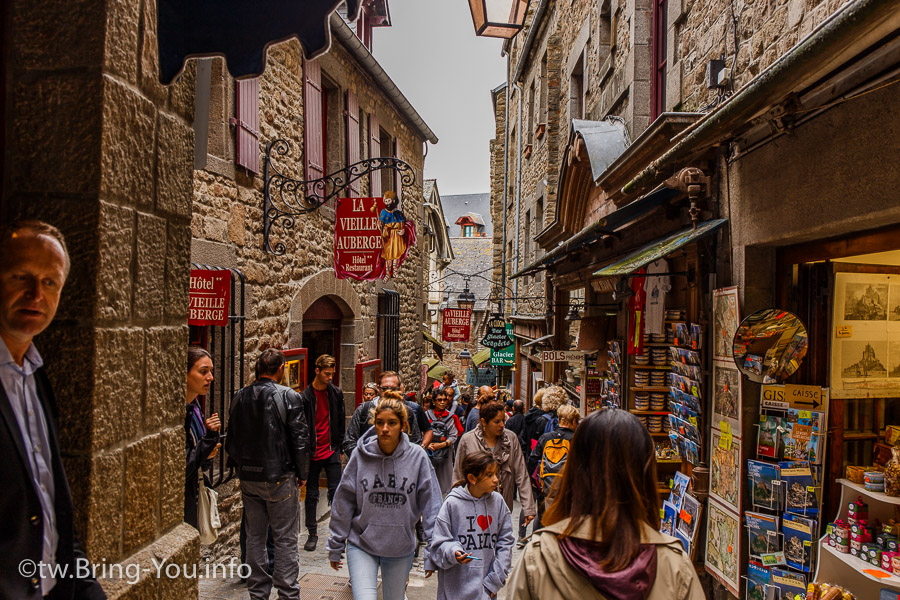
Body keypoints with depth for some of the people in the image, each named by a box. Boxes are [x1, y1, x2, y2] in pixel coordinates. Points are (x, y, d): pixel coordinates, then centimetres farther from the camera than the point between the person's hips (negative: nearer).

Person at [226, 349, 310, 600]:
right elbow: (300, 438, -12)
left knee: (254, 536, 15)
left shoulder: (240, 397, 3)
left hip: (248, 478, 5)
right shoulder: (288, 396, -12)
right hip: (280, 477, -5)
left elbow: (231, 440, 9)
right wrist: (302, 474, 0)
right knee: (285, 539, 4)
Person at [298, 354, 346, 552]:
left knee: (336, 492, 1)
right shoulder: (306, 396, -7)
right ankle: (312, 534, 21)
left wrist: (339, 448, 9)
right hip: (313, 453, -2)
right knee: (311, 495, 8)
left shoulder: (336, 393, 3)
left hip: (331, 452, 2)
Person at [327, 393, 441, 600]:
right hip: (361, 544, -1)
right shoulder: (361, 455, -9)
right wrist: (335, 546, 4)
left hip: (401, 548, 1)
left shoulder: (417, 456, -9)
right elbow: (344, 502, -1)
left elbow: (430, 503, -6)